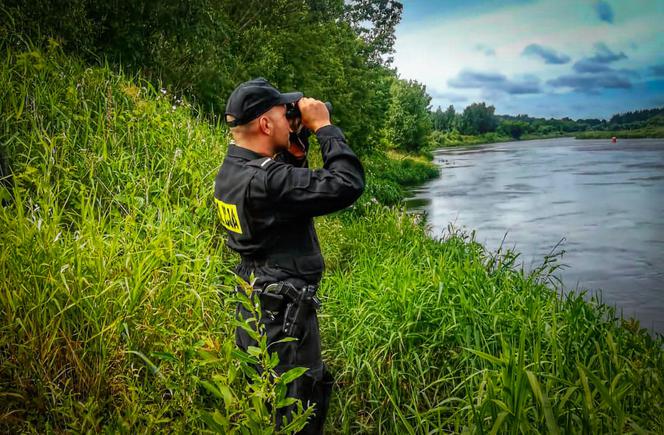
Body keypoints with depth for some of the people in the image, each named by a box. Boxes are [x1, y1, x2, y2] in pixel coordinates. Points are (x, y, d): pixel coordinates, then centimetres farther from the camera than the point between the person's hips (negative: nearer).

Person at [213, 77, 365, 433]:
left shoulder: (231, 170, 2)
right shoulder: (266, 181, -29)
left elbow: (292, 184, 17)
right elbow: (348, 184, -30)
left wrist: (295, 144, 3)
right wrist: (323, 126, -18)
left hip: (253, 306, 10)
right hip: (283, 315, -10)